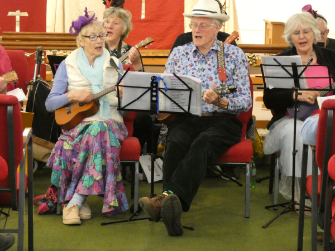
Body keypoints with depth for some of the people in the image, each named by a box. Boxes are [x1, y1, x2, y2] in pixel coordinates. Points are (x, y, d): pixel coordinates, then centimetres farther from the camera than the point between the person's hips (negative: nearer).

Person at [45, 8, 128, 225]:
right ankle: (80, 200, -28)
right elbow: (50, 103, 6)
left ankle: (75, 200, -34)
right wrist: (72, 96, -11)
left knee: (100, 131, -36)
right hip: (78, 122, -1)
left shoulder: (114, 64, 13)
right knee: (96, 132, -36)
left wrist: (125, 95, -9)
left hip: (110, 120, 1)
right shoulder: (68, 65, 10)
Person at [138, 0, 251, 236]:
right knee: (176, 143, -31)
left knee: (201, 144, -35)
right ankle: (172, 207, -46)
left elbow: (246, 100, 0)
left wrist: (221, 102, -20)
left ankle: (168, 197, -53)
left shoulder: (234, 55, 5)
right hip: (185, 119, 3)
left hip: (221, 120, -2)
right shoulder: (179, 53, 15)